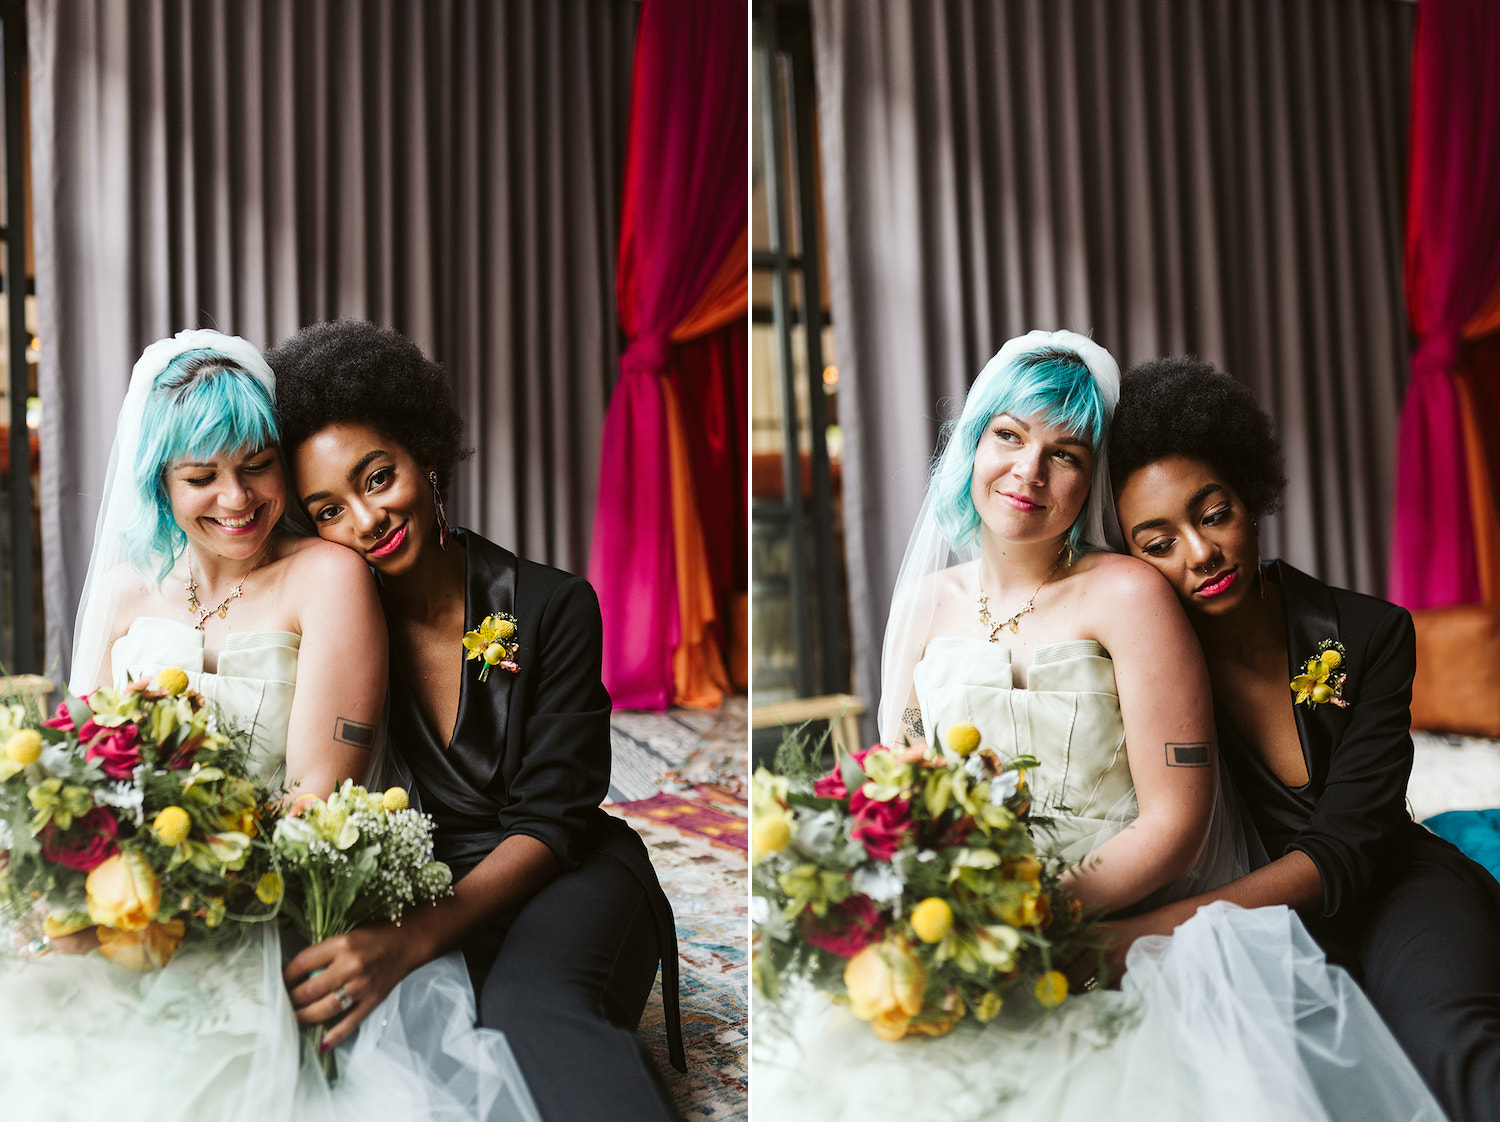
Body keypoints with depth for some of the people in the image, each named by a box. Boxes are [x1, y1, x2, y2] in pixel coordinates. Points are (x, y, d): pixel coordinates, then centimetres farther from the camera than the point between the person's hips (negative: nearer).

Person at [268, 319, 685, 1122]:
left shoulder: (554, 608, -8)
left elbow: (551, 822, -12)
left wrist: (414, 938, -28)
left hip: (564, 878, -3)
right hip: (426, 888, 3)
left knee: (530, 1005, -36)